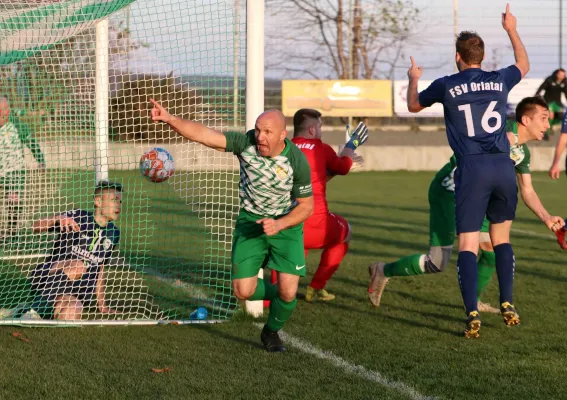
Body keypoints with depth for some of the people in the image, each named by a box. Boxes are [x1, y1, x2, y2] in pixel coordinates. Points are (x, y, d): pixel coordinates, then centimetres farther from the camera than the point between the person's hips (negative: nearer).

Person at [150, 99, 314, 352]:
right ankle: (279, 295, 28)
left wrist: (279, 225, -27)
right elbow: (204, 134, -29)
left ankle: (272, 332, 20)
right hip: (250, 222, 2)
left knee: (288, 291, -13)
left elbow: (306, 206, -11)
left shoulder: (297, 161, -22)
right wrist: (169, 119, -43)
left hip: (286, 225, -2)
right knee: (244, 291, -7)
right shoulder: (247, 143, -20)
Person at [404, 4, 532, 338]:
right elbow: (524, 64, 34)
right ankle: (508, 305, 15)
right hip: (504, 167, 3)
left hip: (472, 170, -3)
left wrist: (413, 80, 43)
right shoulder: (500, 80, 9)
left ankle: (473, 314, -16)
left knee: (468, 244, -3)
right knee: (502, 238, 19)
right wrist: (512, 31, 46)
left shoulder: (446, 86, 2)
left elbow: (413, 105, 23)